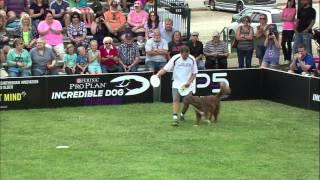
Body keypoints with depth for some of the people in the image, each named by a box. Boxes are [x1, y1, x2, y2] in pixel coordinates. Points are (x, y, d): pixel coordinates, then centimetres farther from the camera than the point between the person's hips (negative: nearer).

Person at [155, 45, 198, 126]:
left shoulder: (192, 59, -3)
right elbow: (165, 69, -13)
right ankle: (175, 118, -18)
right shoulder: (175, 59, -11)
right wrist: (158, 75, -30)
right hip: (176, 84, -2)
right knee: (176, 100, -15)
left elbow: (194, 73, 5)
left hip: (187, 85, 2)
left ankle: (182, 114, 33)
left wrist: (189, 82, -9)